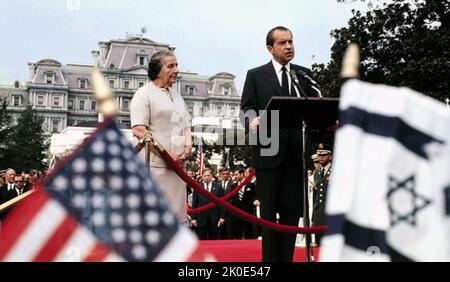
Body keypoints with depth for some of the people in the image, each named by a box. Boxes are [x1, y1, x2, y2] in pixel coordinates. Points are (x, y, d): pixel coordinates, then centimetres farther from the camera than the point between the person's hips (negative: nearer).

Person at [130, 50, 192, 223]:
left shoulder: (177, 96, 21)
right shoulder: (144, 93, -2)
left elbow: (186, 126, 26)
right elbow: (139, 130, -12)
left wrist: (188, 146, 3)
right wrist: (167, 155, -16)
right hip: (154, 163, -7)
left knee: (176, 213, 6)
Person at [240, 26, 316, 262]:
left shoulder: (305, 74, 13)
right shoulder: (255, 75, 5)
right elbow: (246, 108, -1)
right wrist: (252, 121, -23)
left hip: (296, 152, 3)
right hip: (268, 151, -3)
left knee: (292, 210, 6)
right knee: (269, 211, 3)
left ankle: (287, 258, 16)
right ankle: (270, 259, 11)